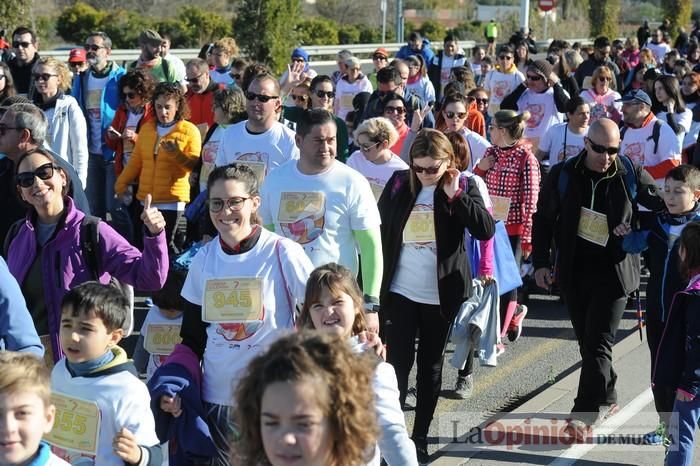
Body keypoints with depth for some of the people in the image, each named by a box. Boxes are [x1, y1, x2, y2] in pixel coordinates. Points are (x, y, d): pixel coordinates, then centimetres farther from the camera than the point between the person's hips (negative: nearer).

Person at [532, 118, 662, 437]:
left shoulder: (631, 175, -6)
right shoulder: (563, 175, -3)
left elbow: (663, 203, 8)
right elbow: (543, 219, 6)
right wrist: (541, 262, 1)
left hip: (613, 271, -3)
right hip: (573, 271, 3)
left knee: (598, 343, -7)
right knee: (587, 340, 12)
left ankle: (585, 413, -4)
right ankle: (607, 399, 29)